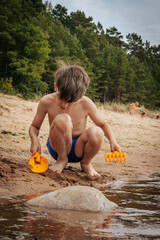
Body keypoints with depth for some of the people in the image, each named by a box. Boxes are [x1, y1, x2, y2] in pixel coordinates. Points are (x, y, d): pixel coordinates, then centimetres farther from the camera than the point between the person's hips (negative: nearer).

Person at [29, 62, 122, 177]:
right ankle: (62, 160, -7)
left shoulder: (86, 104, -12)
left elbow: (103, 124, 2)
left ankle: (85, 163, 1)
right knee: (63, 119, -33)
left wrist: (113, 141, -15)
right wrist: (35, 139, -23)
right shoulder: (47, 102, -13)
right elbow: (34, 127, -1)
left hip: (78, 149, 1)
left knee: (97, 133, -33)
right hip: (57, 148, -1)